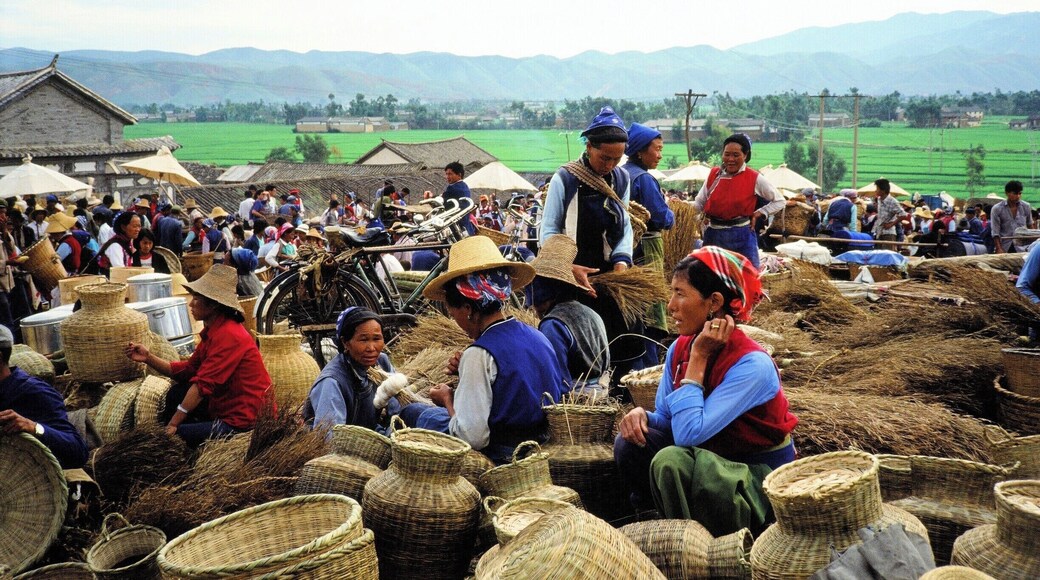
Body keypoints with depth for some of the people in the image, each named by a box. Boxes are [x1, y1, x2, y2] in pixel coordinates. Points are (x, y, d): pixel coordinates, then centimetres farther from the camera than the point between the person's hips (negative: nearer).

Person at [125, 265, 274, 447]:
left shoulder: (228, 336, -22)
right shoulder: (214, 330, 9)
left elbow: (203, 384, -23)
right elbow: (188, 370, 11)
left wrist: (172, 425, -19)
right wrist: (148, 358, 2)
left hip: (245, 423, -10)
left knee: (172, 438, -8)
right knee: (177, 395, 18)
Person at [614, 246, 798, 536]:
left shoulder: (752, 364, -26)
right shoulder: (680, 349, -4)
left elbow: (689, 433, -32)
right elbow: (665, 418, 6)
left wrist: (699, 357, -26)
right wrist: (641, 414, -17)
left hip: (760, 476, -7)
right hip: (713, 460, 7)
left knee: (671, 460, -30)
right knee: (631, 442, -13)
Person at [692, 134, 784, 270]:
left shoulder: (754, 178, -5)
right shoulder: (714, 174, 4)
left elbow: (780, 201, 4)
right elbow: (699, 203, 12)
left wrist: (758, 214, -3)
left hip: (741, 237, -3)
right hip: (714, 235, 3)